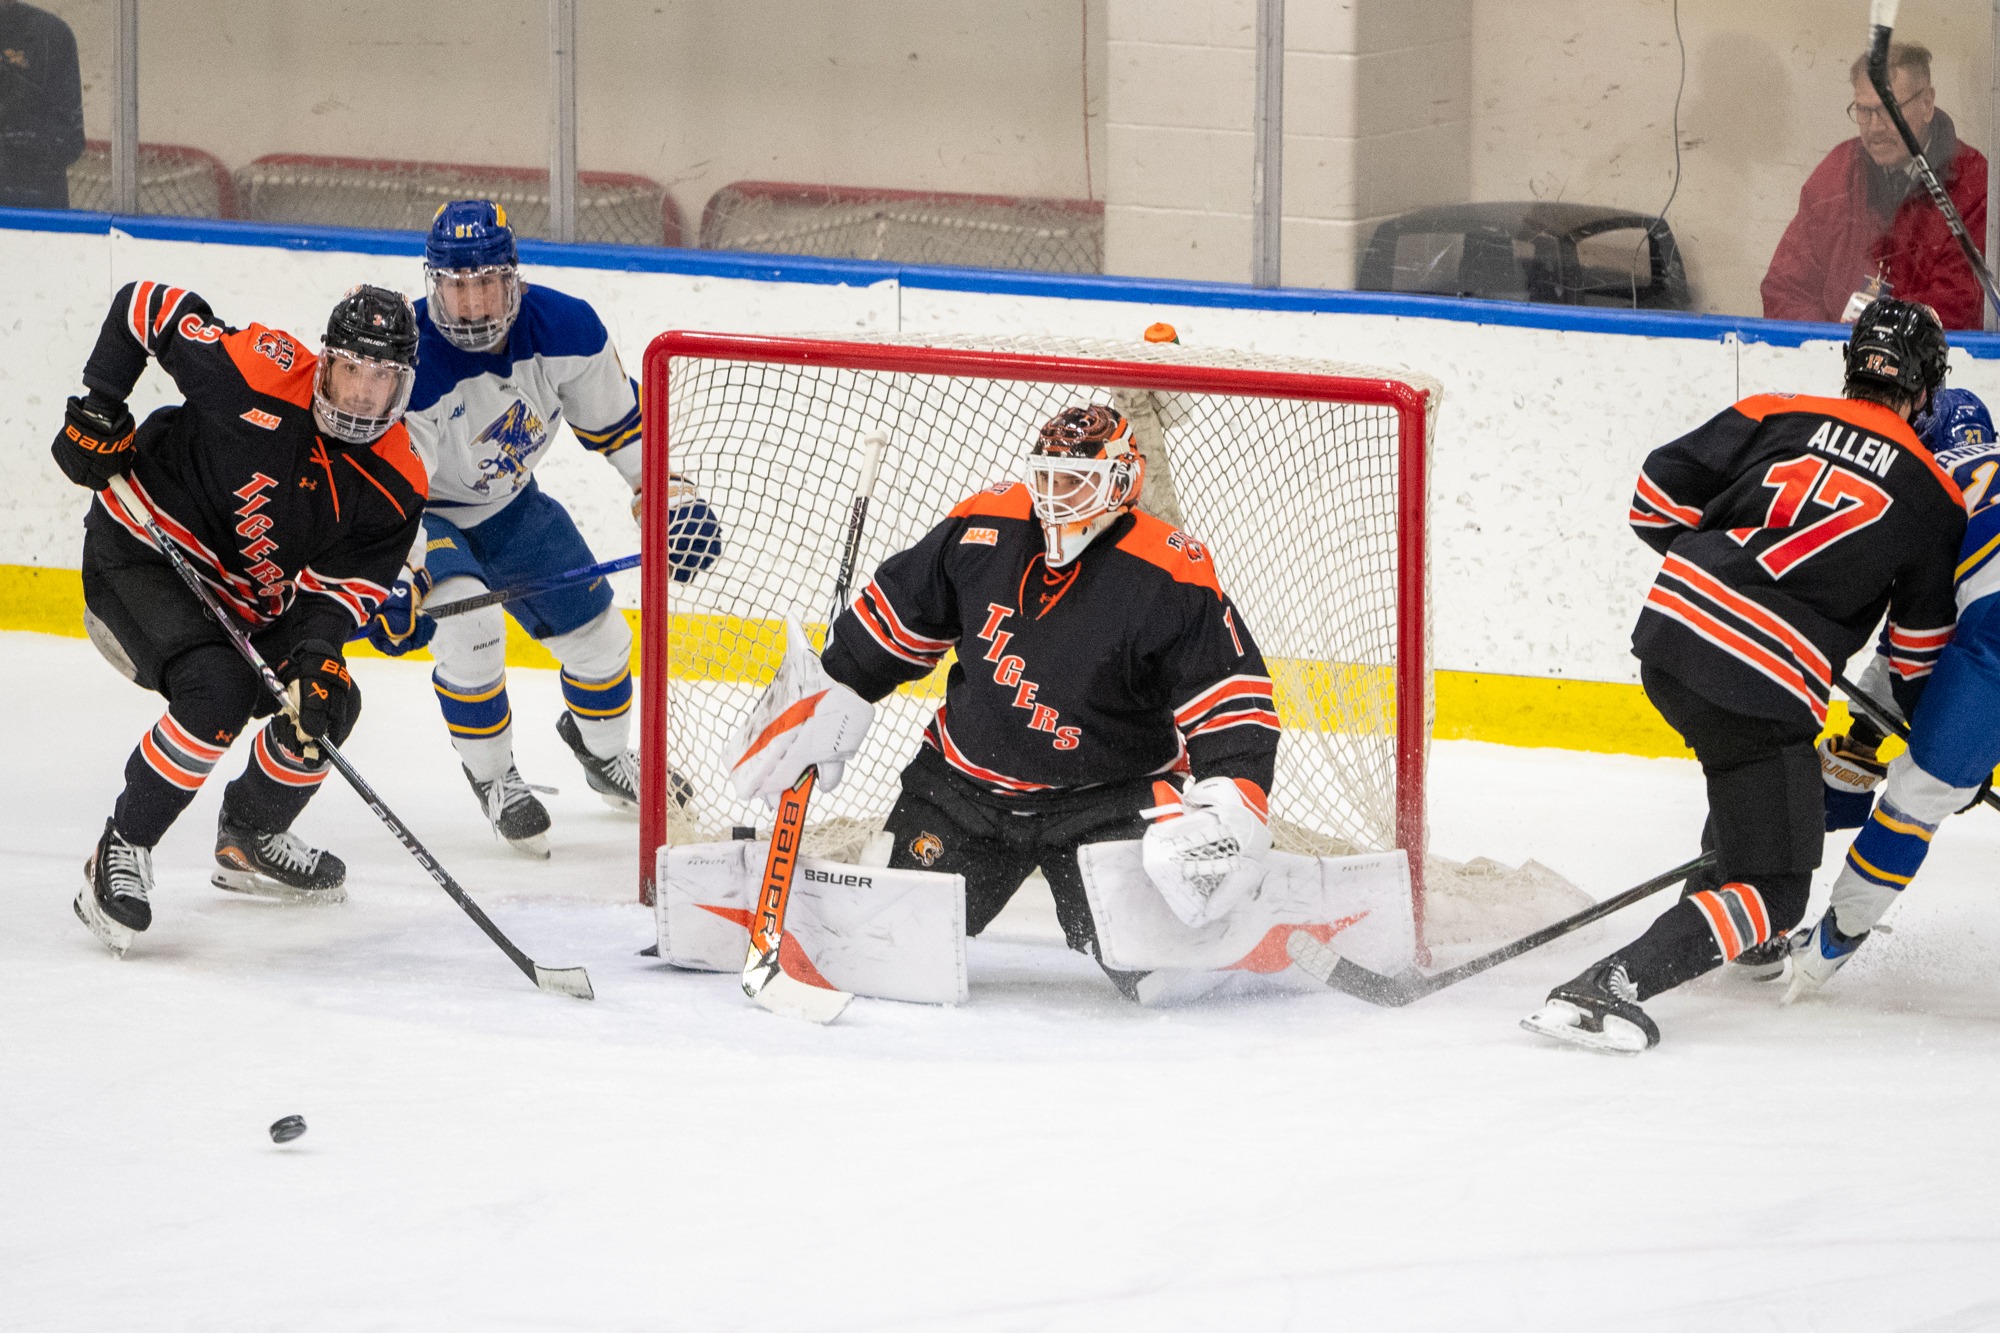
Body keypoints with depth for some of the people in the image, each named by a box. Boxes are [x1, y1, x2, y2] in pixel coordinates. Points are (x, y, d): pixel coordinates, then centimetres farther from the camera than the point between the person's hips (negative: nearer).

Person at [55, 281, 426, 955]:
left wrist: (317, 657, -31)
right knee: (218, 692, -29)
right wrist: (98, 408, -18)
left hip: (244, 601, 7)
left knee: (327, 703, 0)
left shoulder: (396, 486, -10)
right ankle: (121, 852, -16)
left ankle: (250, 839, 28)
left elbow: (337, 588, -12)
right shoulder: (258, 373, -25)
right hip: (139, 552, -7)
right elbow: (146, 305, -14)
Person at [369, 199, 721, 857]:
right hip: (423, 514, -5)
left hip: (510, 505, 5)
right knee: (470, 629, -29)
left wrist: (665, 488, -8)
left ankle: (605, 756, 41)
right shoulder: (411, 366, -35)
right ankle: (493, 779, -4)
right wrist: (402, 583, -40)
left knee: (598, 635, 9)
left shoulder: (564, 328, -21)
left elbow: (613, 415, -3)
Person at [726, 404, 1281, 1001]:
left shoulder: (1170, 576, -16)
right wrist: (834, 694, 11)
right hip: (968, 782, 3)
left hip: (1107, 790, -3)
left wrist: (1234, 804, -28)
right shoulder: (983, 529, -4)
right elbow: (899, 611, 11)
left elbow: (1232, 700, -15)